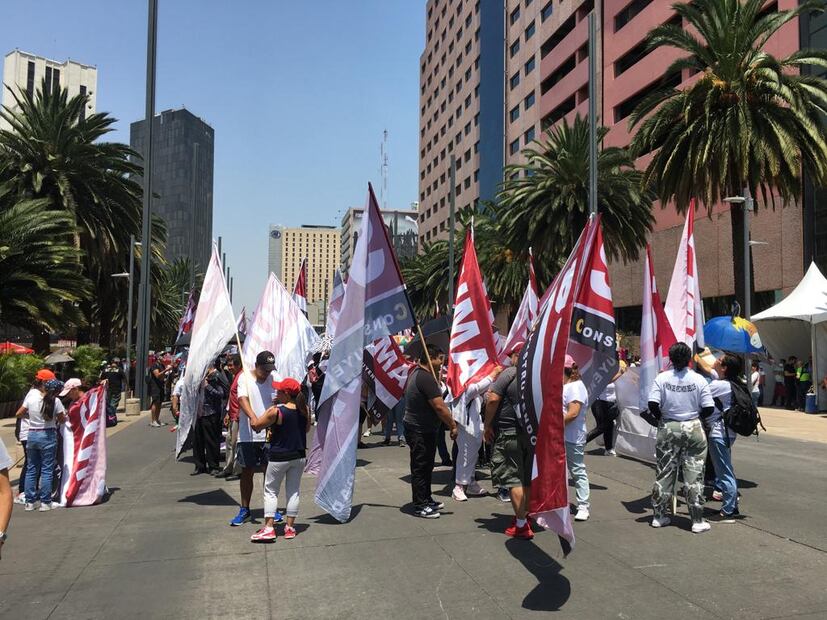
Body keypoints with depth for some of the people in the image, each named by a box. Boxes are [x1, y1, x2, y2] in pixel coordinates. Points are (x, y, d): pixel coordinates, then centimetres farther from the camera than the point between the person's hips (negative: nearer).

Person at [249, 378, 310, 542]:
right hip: (299, 456, 5)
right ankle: (290, 527, 18)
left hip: (279, 457, -5)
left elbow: (255, 425, -8)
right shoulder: (305, 410, -4)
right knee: (293, 491, 13)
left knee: (270, 491, 8)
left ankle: (268, 528, 4)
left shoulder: (275, 411, -19)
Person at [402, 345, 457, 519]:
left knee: (425, 466, 19)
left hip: (423, 428, 11)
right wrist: (453, 425, -16)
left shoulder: (416, 372, 11)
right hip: (420, 431, -11)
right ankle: (420, 506, 8)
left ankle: (426, 499, 30)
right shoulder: (426, 378, -23)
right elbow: (439, 406, -25)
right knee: (420, 467, -1)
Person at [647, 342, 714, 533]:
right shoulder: (699, 380, -6)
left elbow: (653, 405, -14)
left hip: (668, 429, 1)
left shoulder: (662, 378, -7)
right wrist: (695, 416, 11)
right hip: (693, 429, -1)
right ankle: (697, 521, 11)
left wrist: (661, 417, 5)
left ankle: (659, 516, 18)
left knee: (664, 473, 10)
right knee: (694, 475, 6)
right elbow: (709, 408, -8)